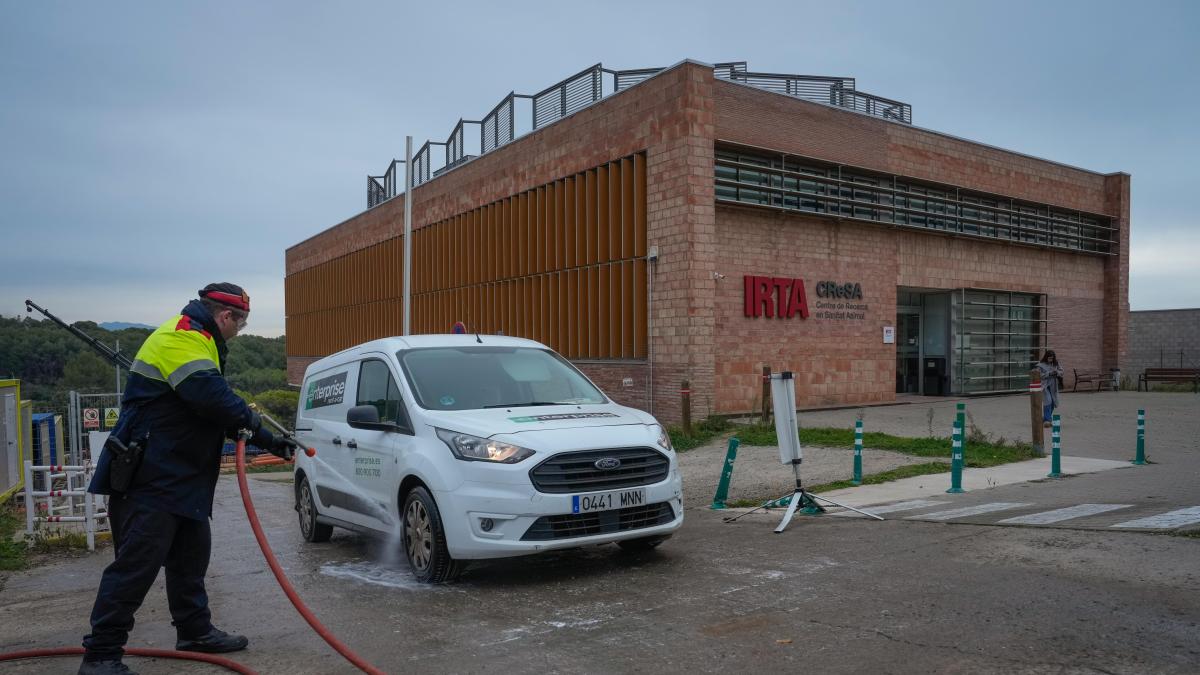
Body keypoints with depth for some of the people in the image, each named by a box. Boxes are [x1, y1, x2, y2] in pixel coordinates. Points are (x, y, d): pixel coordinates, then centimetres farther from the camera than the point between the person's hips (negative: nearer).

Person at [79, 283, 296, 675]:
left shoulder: (199, 341, 19)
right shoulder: (182, 336, -16)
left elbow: (220, 409, 25)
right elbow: (209, 394, -30)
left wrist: (268, 441, 22)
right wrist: (249, 418, -11)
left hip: (179, 480, 11)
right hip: (149, 480, -11)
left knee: (191, 558, 17)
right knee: (136, 565, -7)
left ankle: (195, 632, 29)